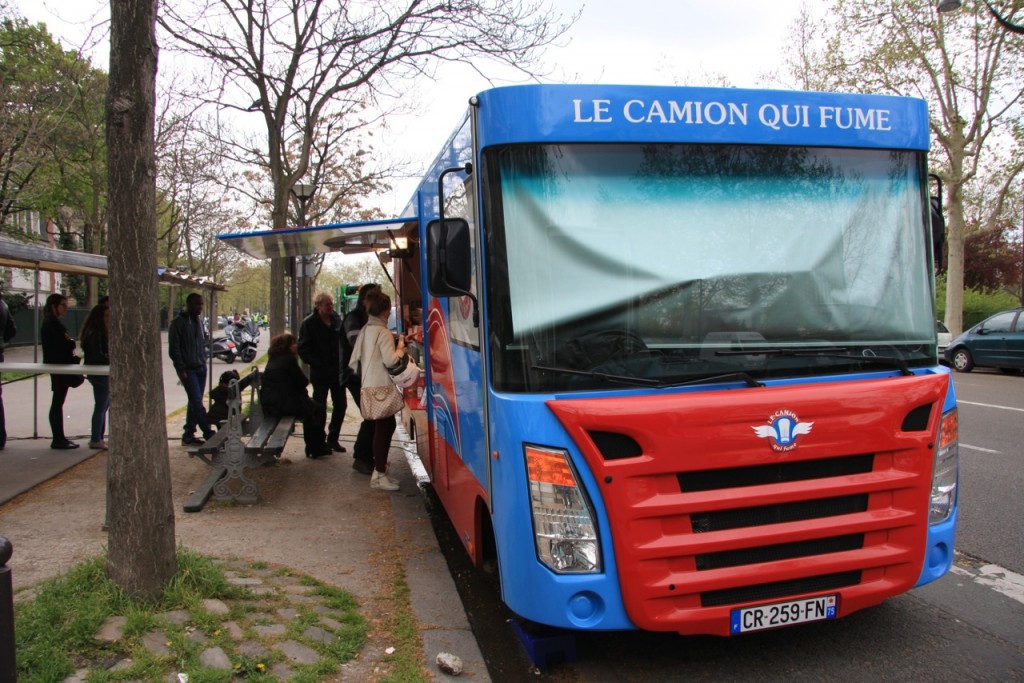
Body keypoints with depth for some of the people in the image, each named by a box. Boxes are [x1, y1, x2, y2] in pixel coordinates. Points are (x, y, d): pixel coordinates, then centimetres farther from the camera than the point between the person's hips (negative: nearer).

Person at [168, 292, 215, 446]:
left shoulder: (199, 321, 13)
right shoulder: (178, 323, -8)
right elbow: (174, 349, -10)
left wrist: (203, 360, 11)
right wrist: (181, 370, -13)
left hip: (201, 368, 7)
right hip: (188, 369, -7)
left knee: (195, 402, 9)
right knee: (197, 402, -10)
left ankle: (188, 435, 16)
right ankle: (209, 434, -9)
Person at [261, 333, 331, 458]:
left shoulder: (272, 360, 18)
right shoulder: (289, 359, -10)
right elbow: (303, 382, -7)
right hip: (281, 403, -10)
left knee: (309, 405, 23)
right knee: (317, 409, -1)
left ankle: (312, 447, 26)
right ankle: (316, 448, 7)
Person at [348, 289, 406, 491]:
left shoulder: (365, 330, 12)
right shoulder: (384, 333, -14)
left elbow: (354, 360, 15)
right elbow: (390, 360, -20)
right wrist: (400, 349, -5)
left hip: (369, 386, 9)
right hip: (382, 387, -9)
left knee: (385, 425, 19)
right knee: (384, 427, -5)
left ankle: (379, 464, 27)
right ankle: (379, 475, -3)